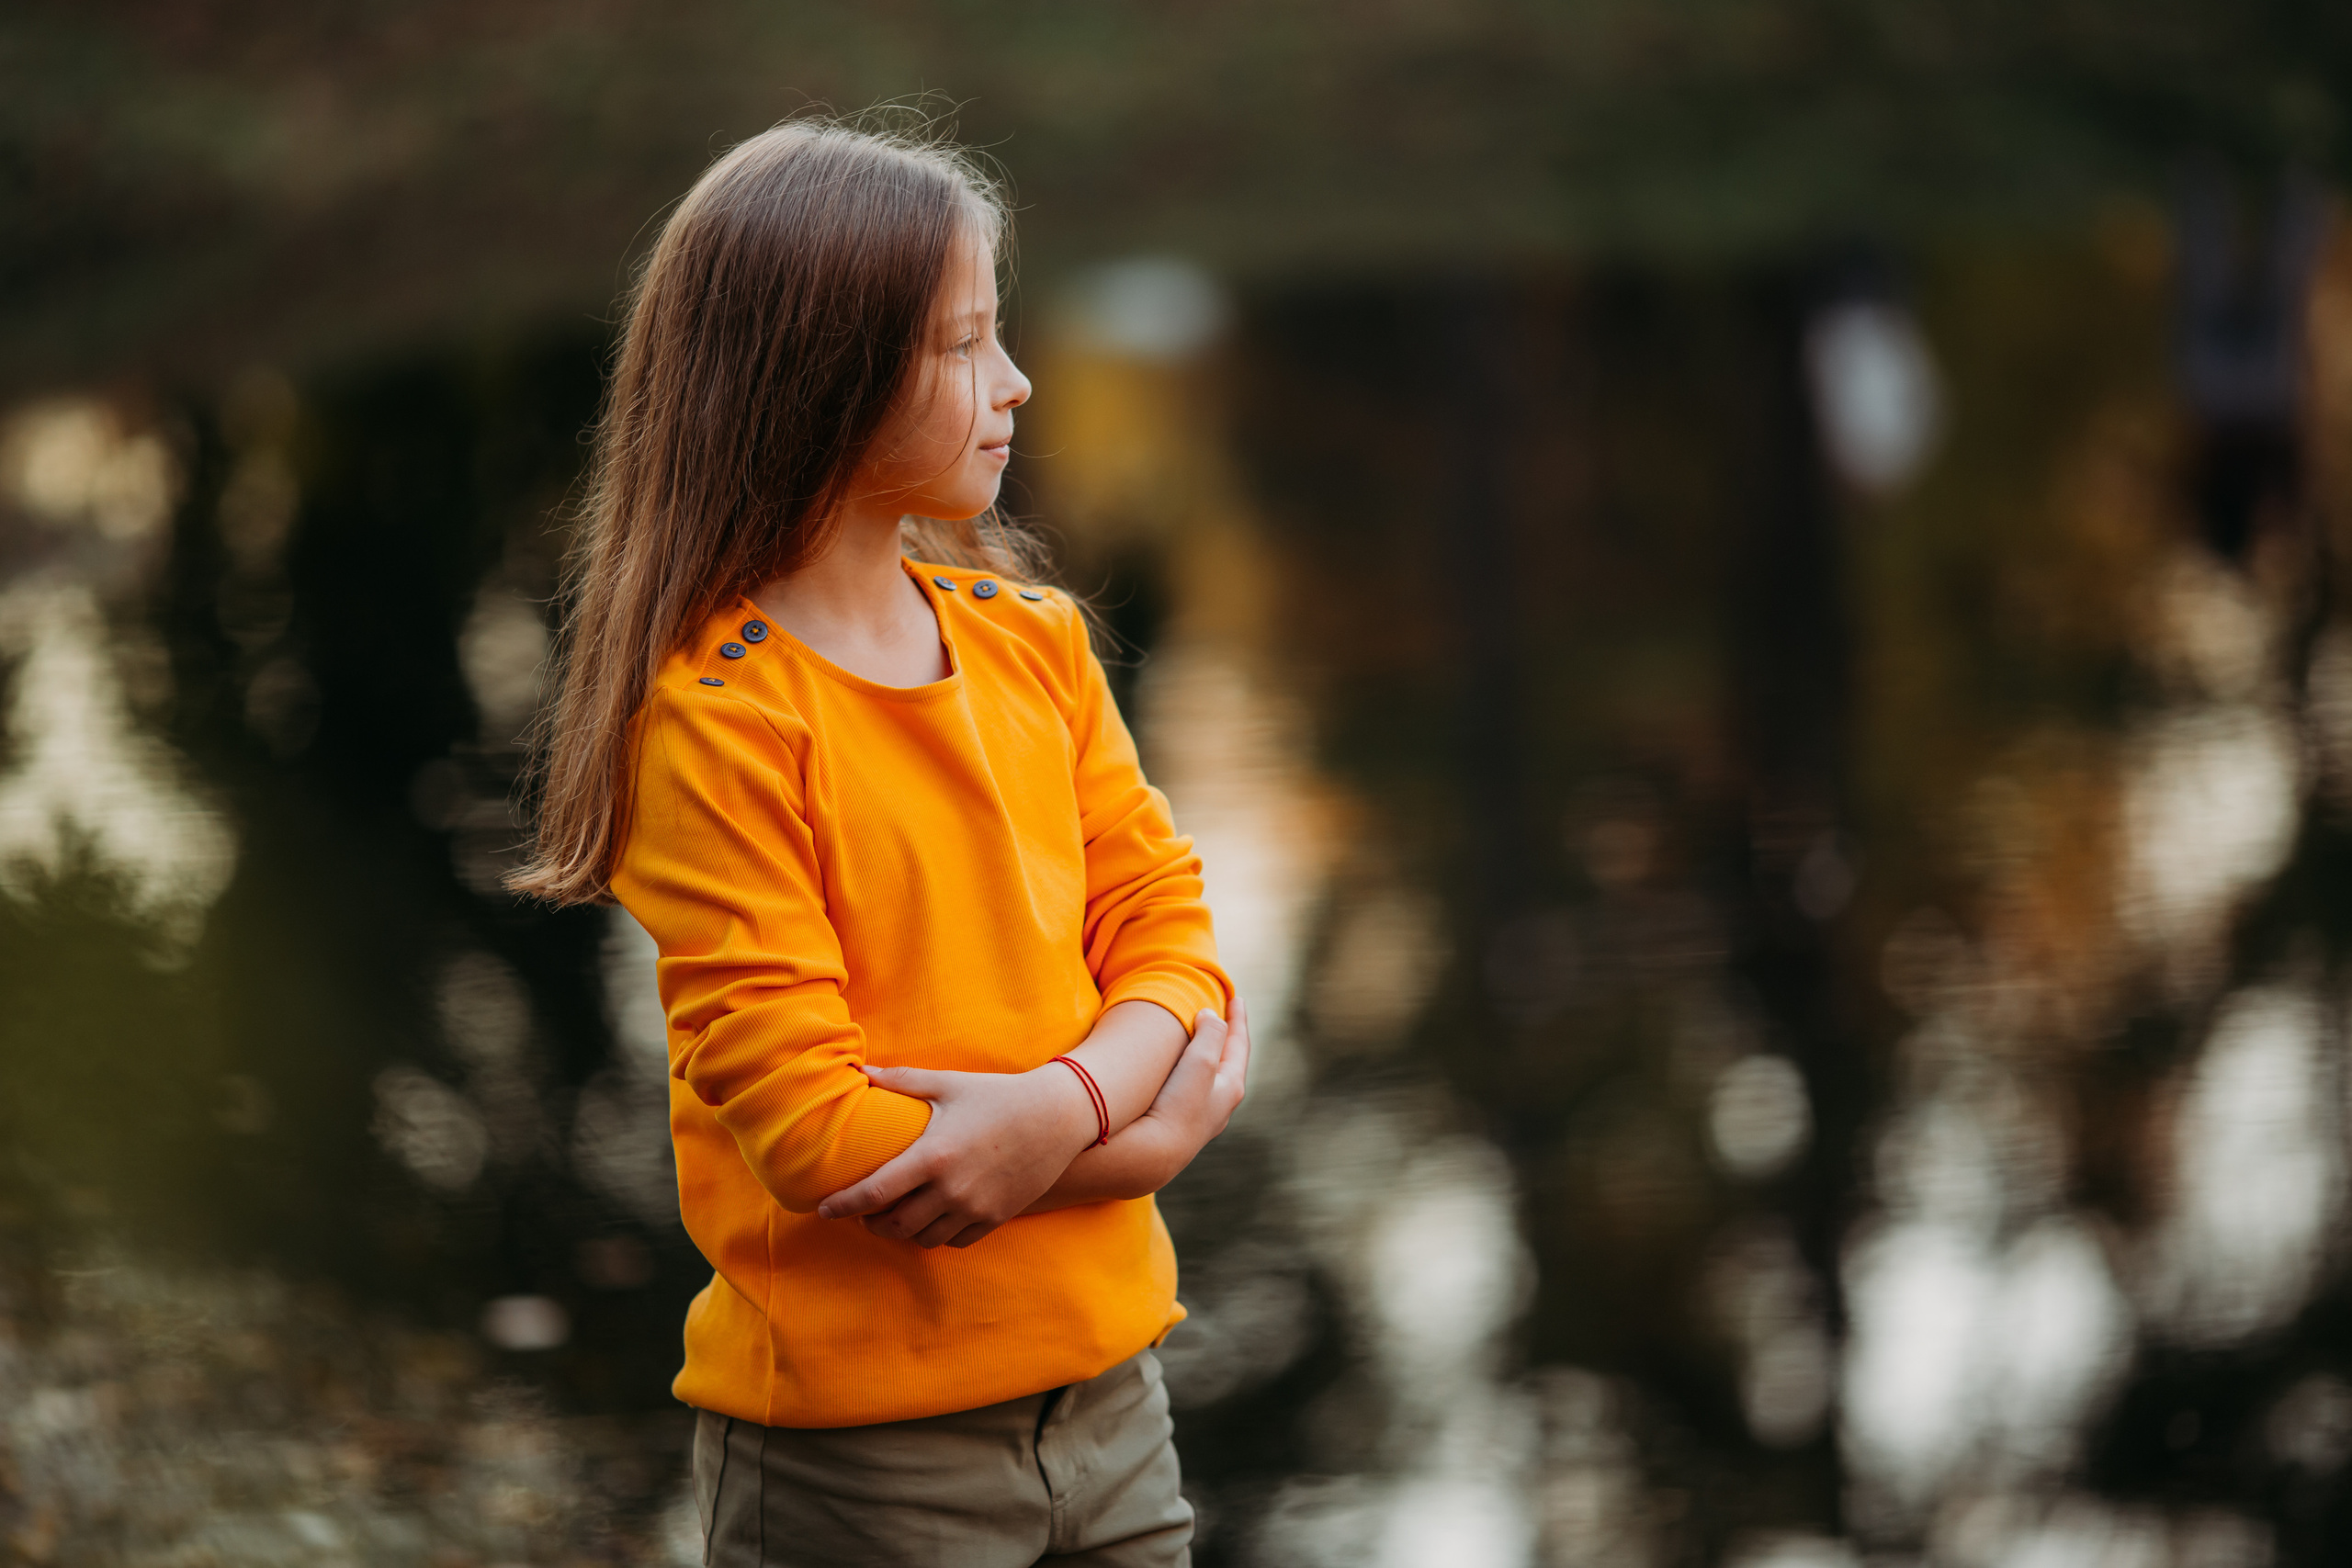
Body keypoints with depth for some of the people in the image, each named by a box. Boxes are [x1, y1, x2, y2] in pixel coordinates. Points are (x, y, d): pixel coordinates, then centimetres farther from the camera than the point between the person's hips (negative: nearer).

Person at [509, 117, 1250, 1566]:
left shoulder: (1034, 641, 5)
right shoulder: (712, 722, -16)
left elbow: (1163, 917, 2)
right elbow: (806, 1124, -19)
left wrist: (1068, 1103, -19)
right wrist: (1152, 1133, -15)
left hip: (1100, 1380, 6)